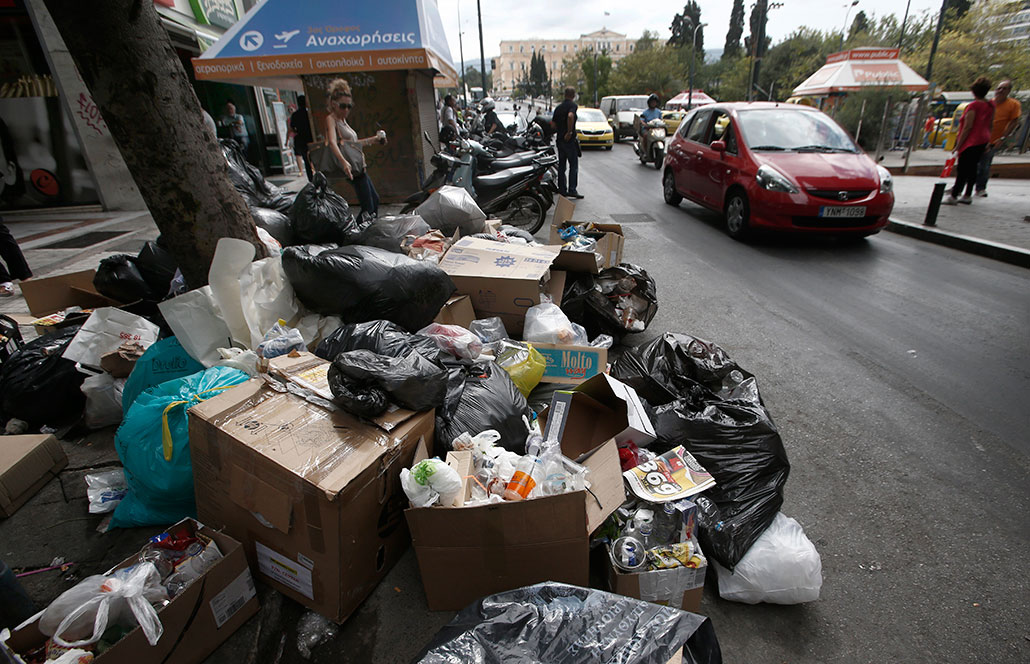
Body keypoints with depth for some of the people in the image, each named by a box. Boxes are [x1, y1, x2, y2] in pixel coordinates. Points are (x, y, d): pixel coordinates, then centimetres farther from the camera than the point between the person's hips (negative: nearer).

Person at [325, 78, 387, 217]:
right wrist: (343, 161, -44)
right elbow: (332, 142, -28)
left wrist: (373, 139, 30)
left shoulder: (343, 120, 18)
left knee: (375, 199, 20)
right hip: (351, 168, -10)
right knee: (368, 206, -14)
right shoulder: (331, 119, -10)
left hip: (359, 167, 10)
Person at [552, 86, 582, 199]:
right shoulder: (573, 105, -8)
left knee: (561, 165, 12)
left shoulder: (558, 107, 13)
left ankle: (562, 189, 14)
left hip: (559, 139, 7)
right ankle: (572, 190, -9)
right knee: (573, 165, -3)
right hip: (570, 139, -7)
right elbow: (570, 116, -27)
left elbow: (553, 123, 13)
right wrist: (570, 132, -22)